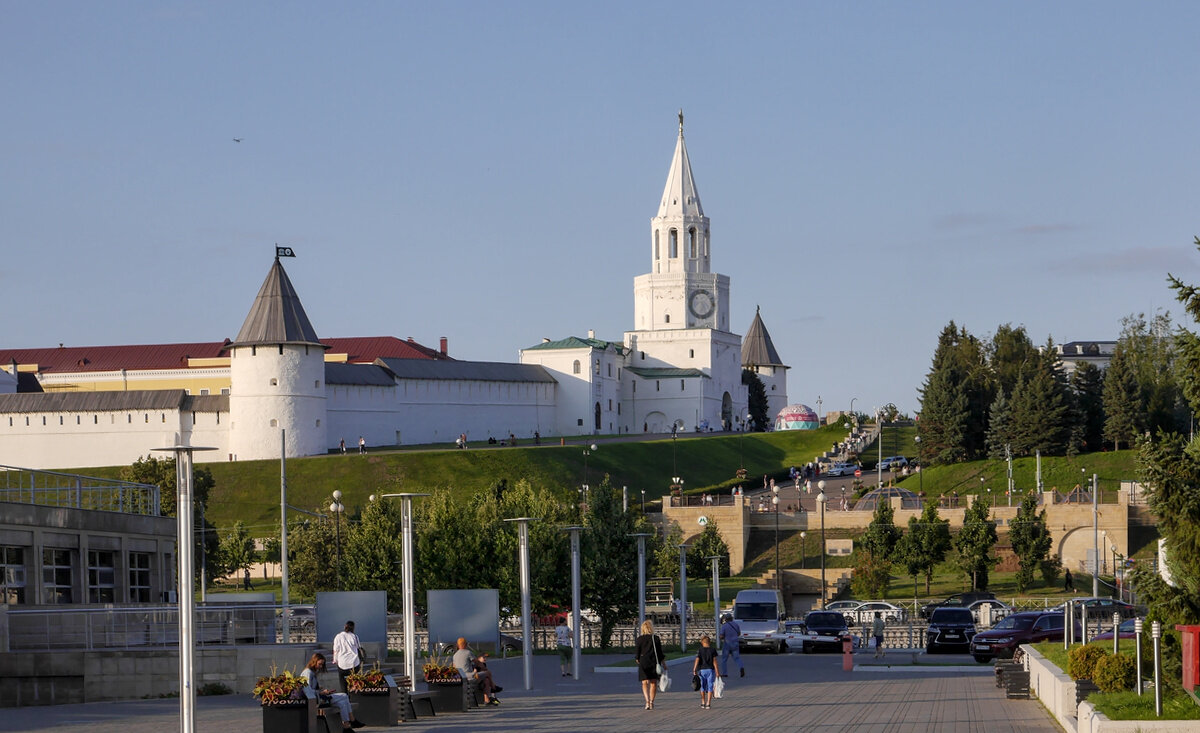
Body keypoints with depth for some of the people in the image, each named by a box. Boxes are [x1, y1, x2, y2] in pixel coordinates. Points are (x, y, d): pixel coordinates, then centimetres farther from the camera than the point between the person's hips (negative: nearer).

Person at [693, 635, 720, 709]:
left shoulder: (699, 650, -3)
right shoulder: (713, 650, -3)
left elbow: (697, 660, -12)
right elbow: (714, 661, -5)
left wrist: (694, 670, -13)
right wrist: (717, 670, 0)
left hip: (702, 670, 1)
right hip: (710, 670, -1)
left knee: (702, 687, 14)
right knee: (710, 687, 3)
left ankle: (703, 703, 18)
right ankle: (708, 703, -3)